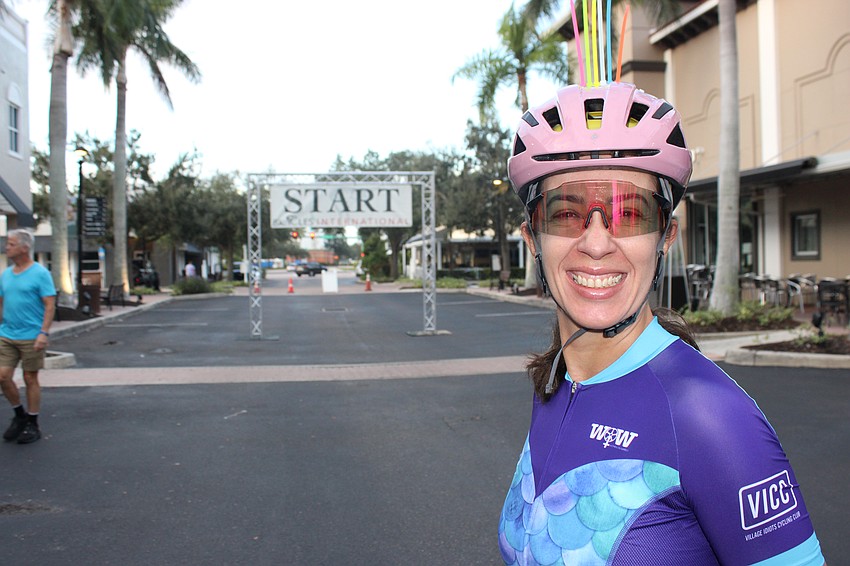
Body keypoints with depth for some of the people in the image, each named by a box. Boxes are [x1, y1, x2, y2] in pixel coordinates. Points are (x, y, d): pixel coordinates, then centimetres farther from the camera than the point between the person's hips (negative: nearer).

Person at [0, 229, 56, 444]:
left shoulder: (40, 273, -8)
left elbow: (50, 305, -12)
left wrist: (44, 333, -20)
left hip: (31, 337, -5)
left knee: (30, 379, 3)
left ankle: (32, 425, 15)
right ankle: (19, 414, 24)